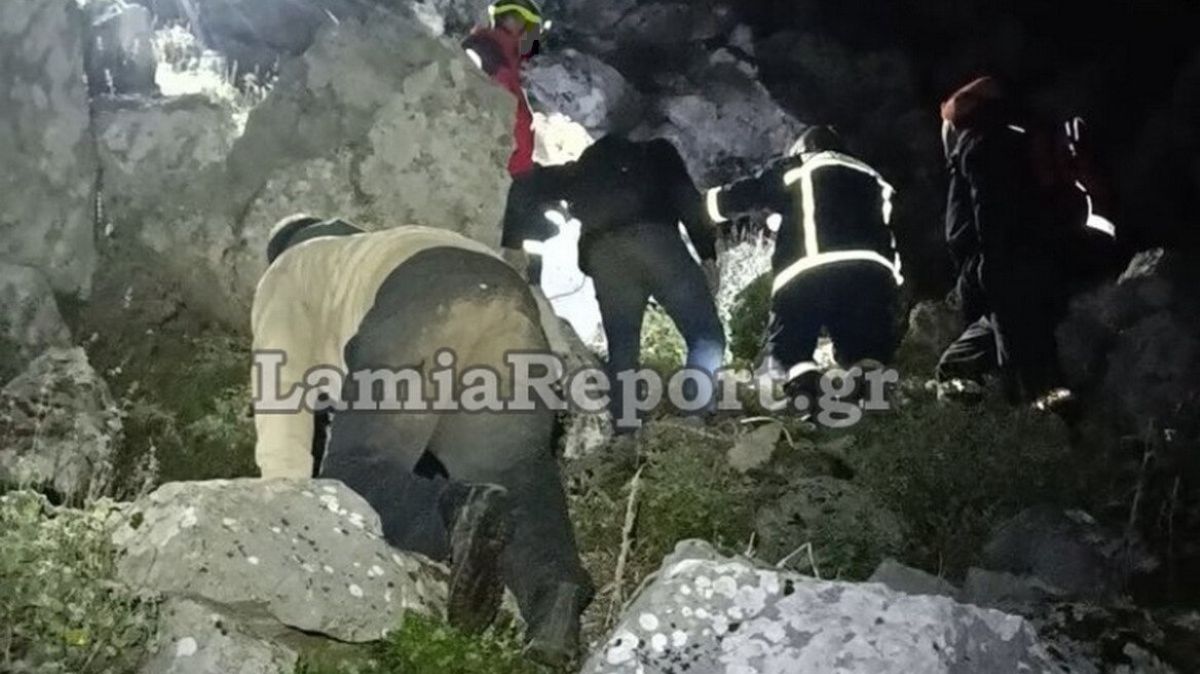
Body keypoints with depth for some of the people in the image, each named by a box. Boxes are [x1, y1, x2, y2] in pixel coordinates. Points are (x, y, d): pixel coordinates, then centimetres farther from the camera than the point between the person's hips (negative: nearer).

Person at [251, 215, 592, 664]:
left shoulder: (288, 273, 34)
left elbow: (278, 383, 15)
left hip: (422, 303, -5)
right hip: (510, 305, 6)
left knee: (356, 474, -1)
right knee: (515, 470, 5)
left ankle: (459, 513, -30)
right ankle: (554, 589, -23)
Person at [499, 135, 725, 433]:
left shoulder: (583, 168, 36)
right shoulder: (657, 151, 29)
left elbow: (532, 188, 30)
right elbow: (688, 199, 13)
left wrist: (513, 243, 32)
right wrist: (708, 255, 8)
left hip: (603, 255, 3)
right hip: (654, 239, -3)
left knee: (622, 346, 8)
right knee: (707, 334, -2)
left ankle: (625, 427, -6)